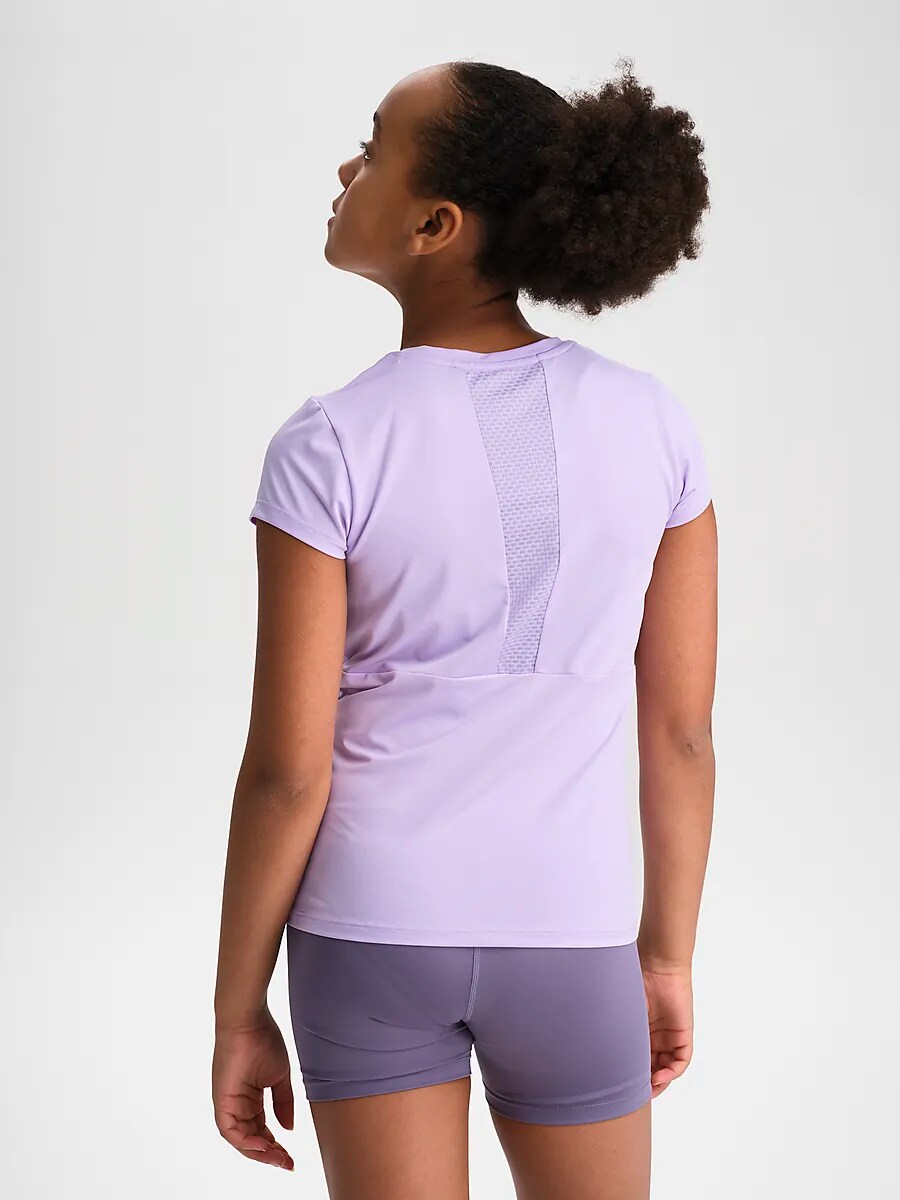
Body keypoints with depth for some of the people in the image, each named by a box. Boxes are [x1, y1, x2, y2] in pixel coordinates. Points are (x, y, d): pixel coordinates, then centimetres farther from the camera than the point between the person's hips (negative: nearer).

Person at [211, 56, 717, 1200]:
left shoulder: (331, 445, -16)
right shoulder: (653, 421, -7)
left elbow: (287, 769, -14)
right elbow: (682, 733, -1)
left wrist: (238, 1012, -2)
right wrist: (668, 956, 11)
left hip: (369, 936, -2)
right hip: (568, 937, 2)